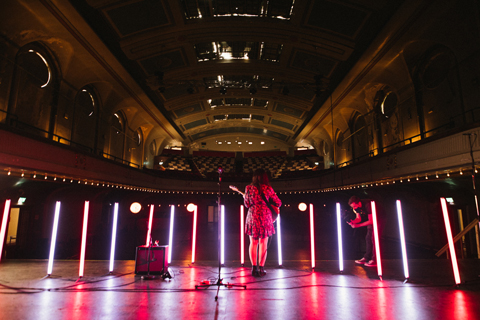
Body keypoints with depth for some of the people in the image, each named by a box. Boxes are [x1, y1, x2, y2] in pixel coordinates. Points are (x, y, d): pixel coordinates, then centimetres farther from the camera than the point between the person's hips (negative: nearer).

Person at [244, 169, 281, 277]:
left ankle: (254, 268, 12)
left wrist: (244, 197, 24)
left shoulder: (248, 188, -1)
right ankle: (261, 268, 9)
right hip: (265, 217, -1)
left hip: (252, 217, 2)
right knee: (263, 243, 7)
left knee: (253, 243, 11)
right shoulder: (268, 188, -5)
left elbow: (247, 204, 5)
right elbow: (278, 203, -1)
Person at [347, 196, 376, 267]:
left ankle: (375, 260, -10)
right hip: (370, 222, 8)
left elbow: (371, 221, -28)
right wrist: (352, 222, -22)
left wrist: (358, 225, -32)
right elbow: (359, 218, 1)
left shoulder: (367, 206, -32)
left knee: (371, 239, -14)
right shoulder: (356, 208, -7)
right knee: (368, 239, 6)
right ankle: (366, 258, 12)